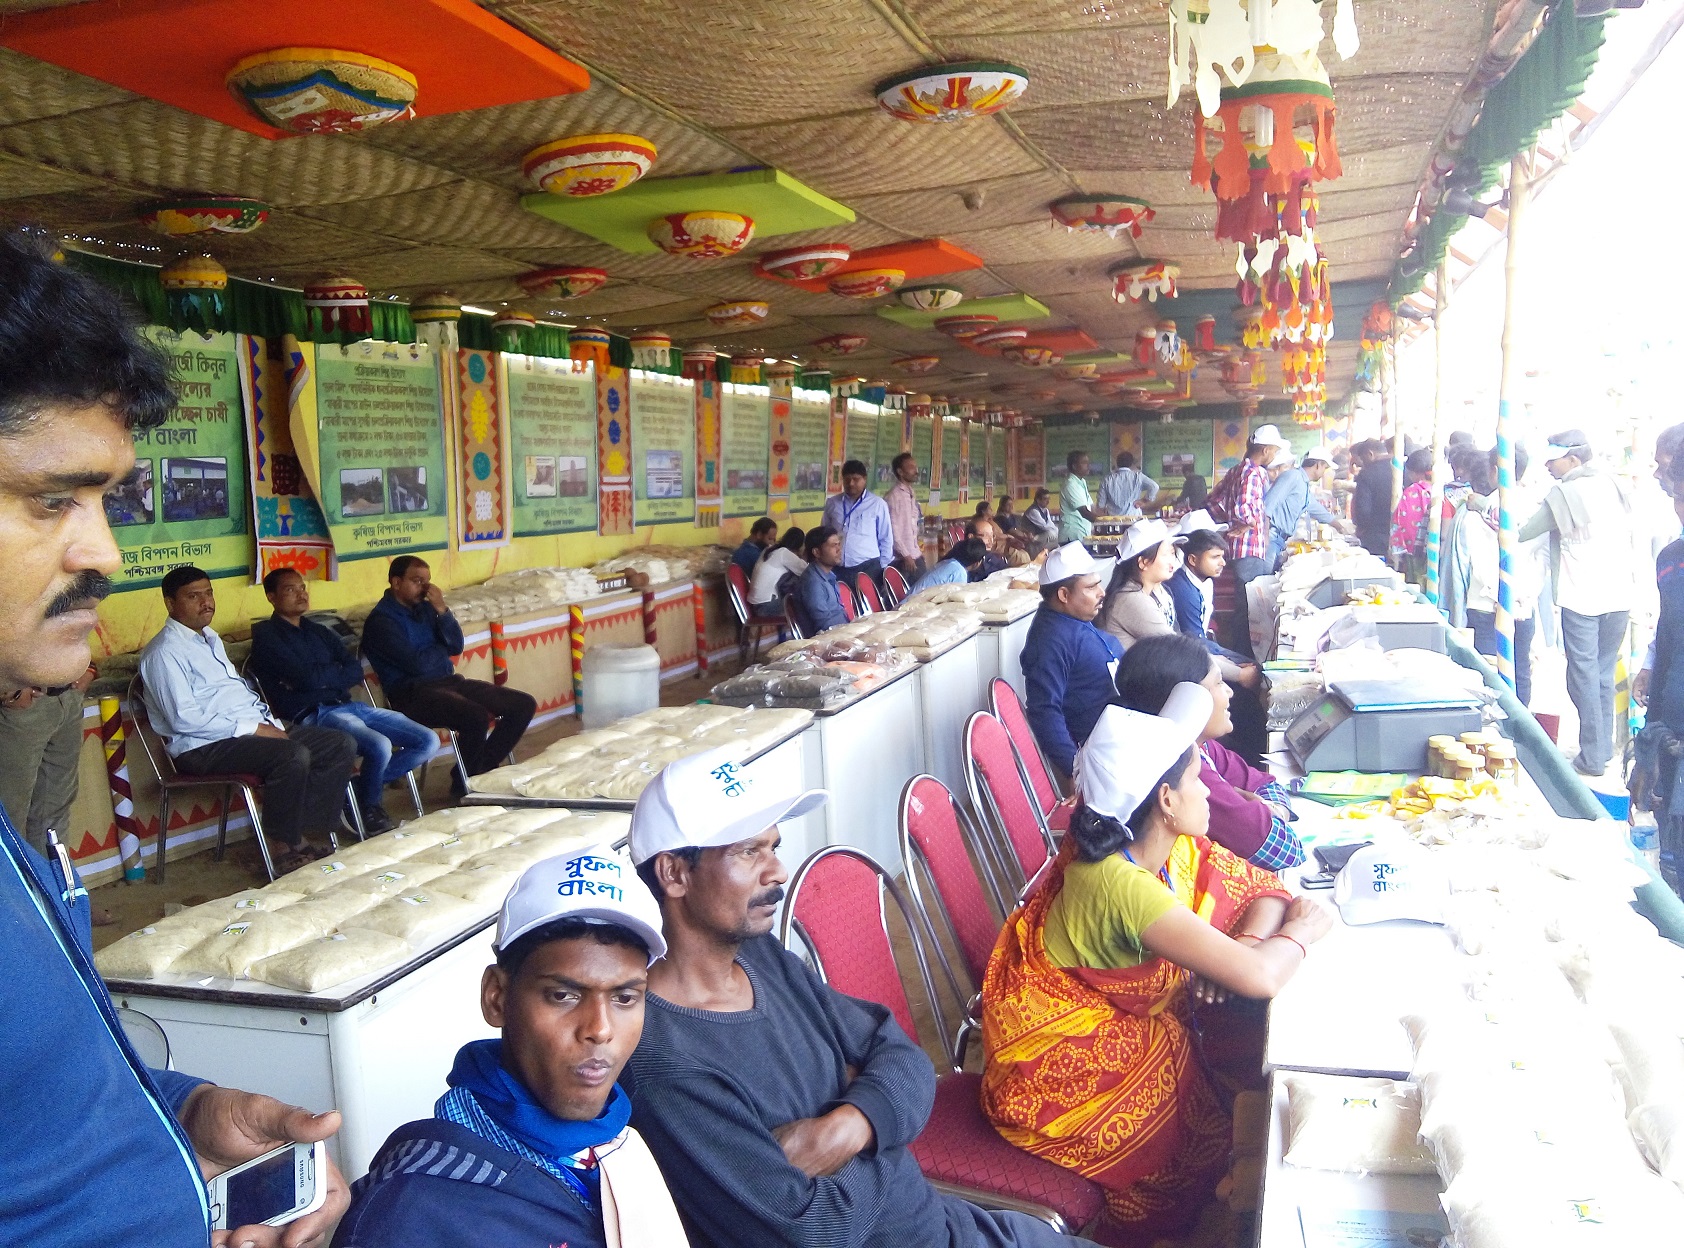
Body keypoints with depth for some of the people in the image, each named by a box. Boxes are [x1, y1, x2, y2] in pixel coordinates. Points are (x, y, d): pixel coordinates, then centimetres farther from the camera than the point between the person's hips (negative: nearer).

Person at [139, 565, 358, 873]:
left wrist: (269, 722, 5)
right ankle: (290, 848, -15)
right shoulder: (165, 651, -9)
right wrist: (252, 729, -19)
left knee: (342, 746, -5)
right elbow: (184, 719, -19)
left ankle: (308, 833, -8)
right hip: (203, 747, -9)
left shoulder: (210, 638, 21)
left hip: (253, 729, 10)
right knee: (294, 756, -33)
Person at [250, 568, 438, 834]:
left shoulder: (320, 632, 23)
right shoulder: (266, 635, 0)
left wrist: (319, 677, -7)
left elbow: (356, 672, 9)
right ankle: (368, 806, -3)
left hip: (347, 705, 8)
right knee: (379, 746, -33)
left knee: (429, 741, -5)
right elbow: (307, 677, -13)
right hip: (313, 715, -7)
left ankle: (364, 784, 7)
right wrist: (338, 671, 6)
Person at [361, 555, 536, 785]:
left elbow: (456, 646, 8)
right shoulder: (381, 620, -10)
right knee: (477, 717, -34)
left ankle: (483, 768, 6)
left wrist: (442, 610, -6)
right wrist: (441, 649, 2)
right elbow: (417, 664, -19)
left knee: (524, 704, -2)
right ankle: (464, 782, -8)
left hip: (449, 681, 8)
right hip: (413, 693, -8)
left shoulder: (424, 608, 13)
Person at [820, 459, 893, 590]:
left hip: (868, 568, -2)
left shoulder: (878, 504, 1)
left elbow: (886, 539, 5)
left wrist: (883, 568, 4)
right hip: (837, 568, 2)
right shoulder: (832, 503, 9)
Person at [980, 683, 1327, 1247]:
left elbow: (1266, 889, 3)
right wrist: (1301, 932, -14)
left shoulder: (1177, 851, -6)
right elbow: (1260, 978, -35)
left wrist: (1244, 944, -18)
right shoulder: (1121, 884, -33)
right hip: (1058, 1071, -8)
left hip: (1115, 1024, 8)